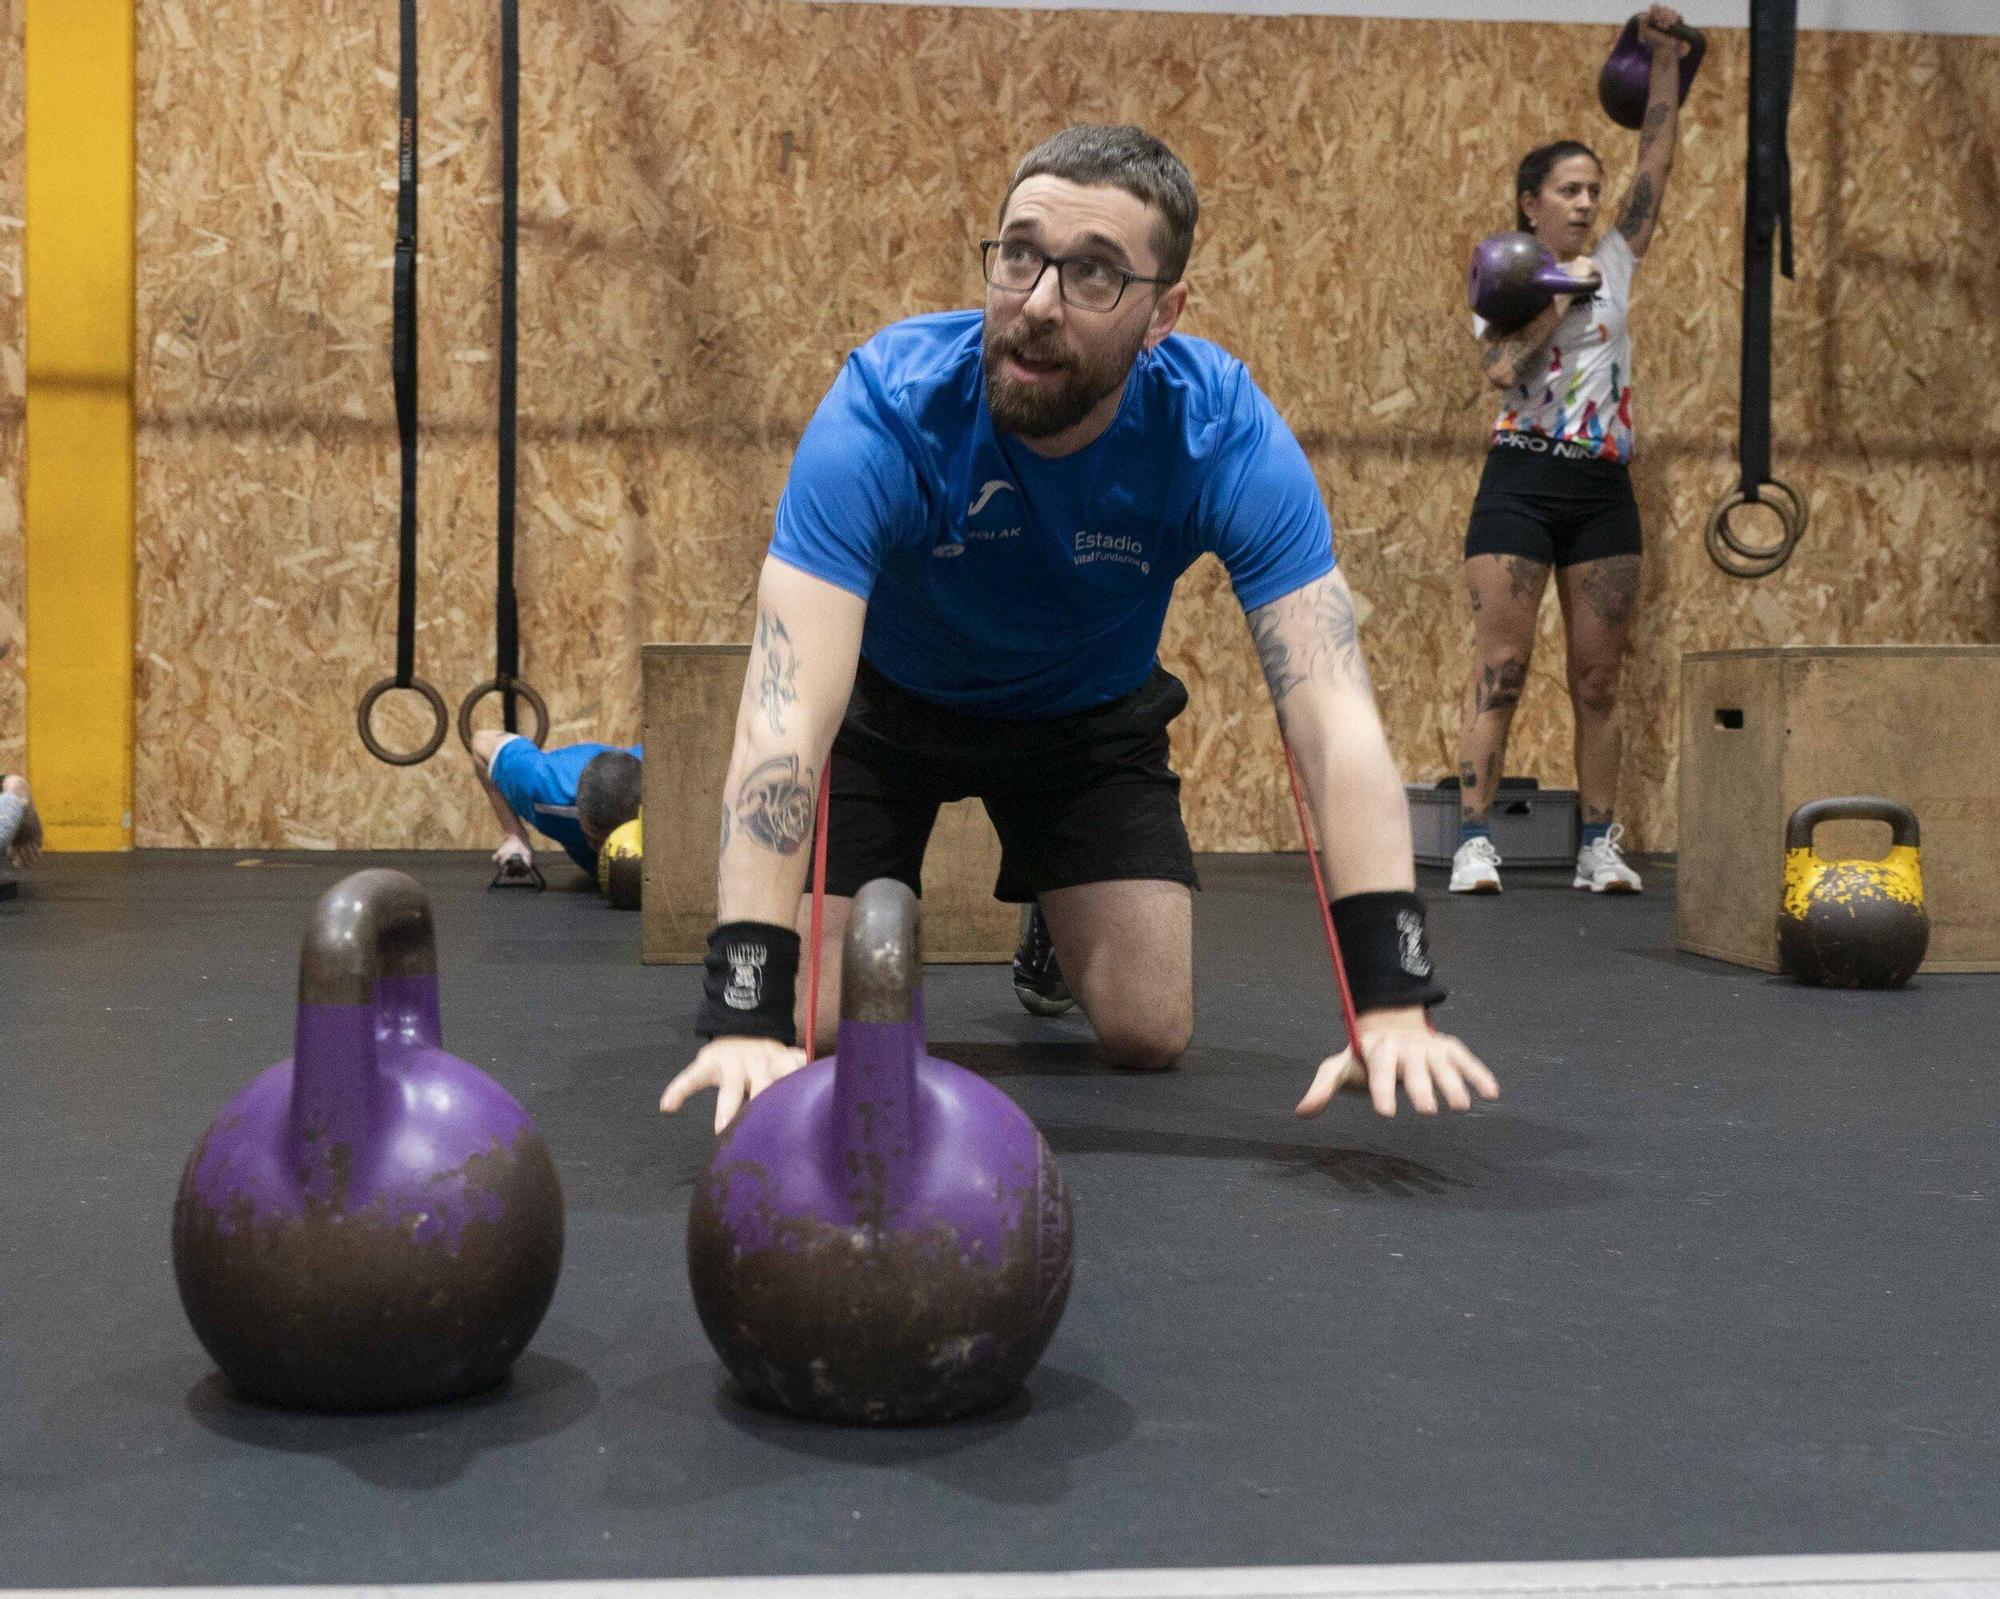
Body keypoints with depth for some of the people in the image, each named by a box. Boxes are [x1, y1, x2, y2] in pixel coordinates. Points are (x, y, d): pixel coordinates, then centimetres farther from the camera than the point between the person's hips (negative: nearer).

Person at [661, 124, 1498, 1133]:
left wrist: (1392, 1005, -47)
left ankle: (1061, 930, 31)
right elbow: (787, 710, -44)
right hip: (886, 699, -1)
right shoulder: (886, 406, -36)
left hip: (1088, 711, 2)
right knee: (814, 1028, -9)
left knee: (1148, 1034, -5)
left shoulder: (1224, 432, -31)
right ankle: (882, 924, 27)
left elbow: (1333, 716, -36)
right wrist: (746, 1016, -53)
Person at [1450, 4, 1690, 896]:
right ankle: (1474, 841, -6)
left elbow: (1657, 159, 9)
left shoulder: (1615, 265, 12)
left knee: (1599, 679, 6)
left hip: (1603, 492, 4)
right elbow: (1502, 370, -15)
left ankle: (1600, 847, 11)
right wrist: (1561, 296, -13)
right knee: (1500, 669, -7)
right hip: (1523, 482, -4)